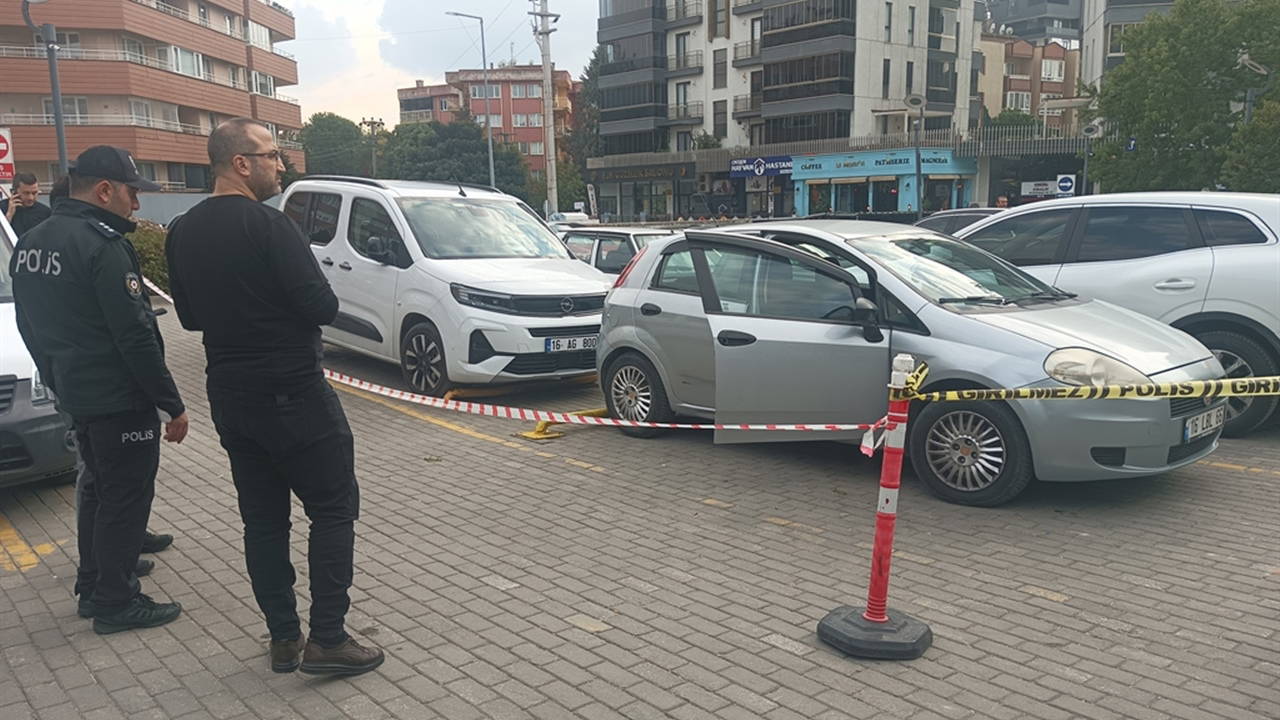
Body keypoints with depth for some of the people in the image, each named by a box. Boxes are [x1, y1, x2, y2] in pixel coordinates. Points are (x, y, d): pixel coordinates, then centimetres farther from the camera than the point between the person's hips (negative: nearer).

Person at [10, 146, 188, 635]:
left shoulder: (31, 243, 9)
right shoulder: (102, 246, -20)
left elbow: (31, 327, 16)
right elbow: (135, 335, -22)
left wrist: (57, 378, 24)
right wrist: (172, 405, -17)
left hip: (73, 392, 9)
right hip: (120, 399, -9)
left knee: (99, 489, 21)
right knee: (125, 498, 2)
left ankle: (92, 587, 33)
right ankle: (116, 604, 12)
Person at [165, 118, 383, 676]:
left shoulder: (182, 232, 6)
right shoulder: (267, 225, -17)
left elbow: (189, 315, 15)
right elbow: (322, 306, -20)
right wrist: (290, 302, 2)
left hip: (228, 395, 8)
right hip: (292, 394, -7)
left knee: (262, 516, 13)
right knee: (333, 509, 3)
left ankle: (283, 637, 20)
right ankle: (327, 639, 3)